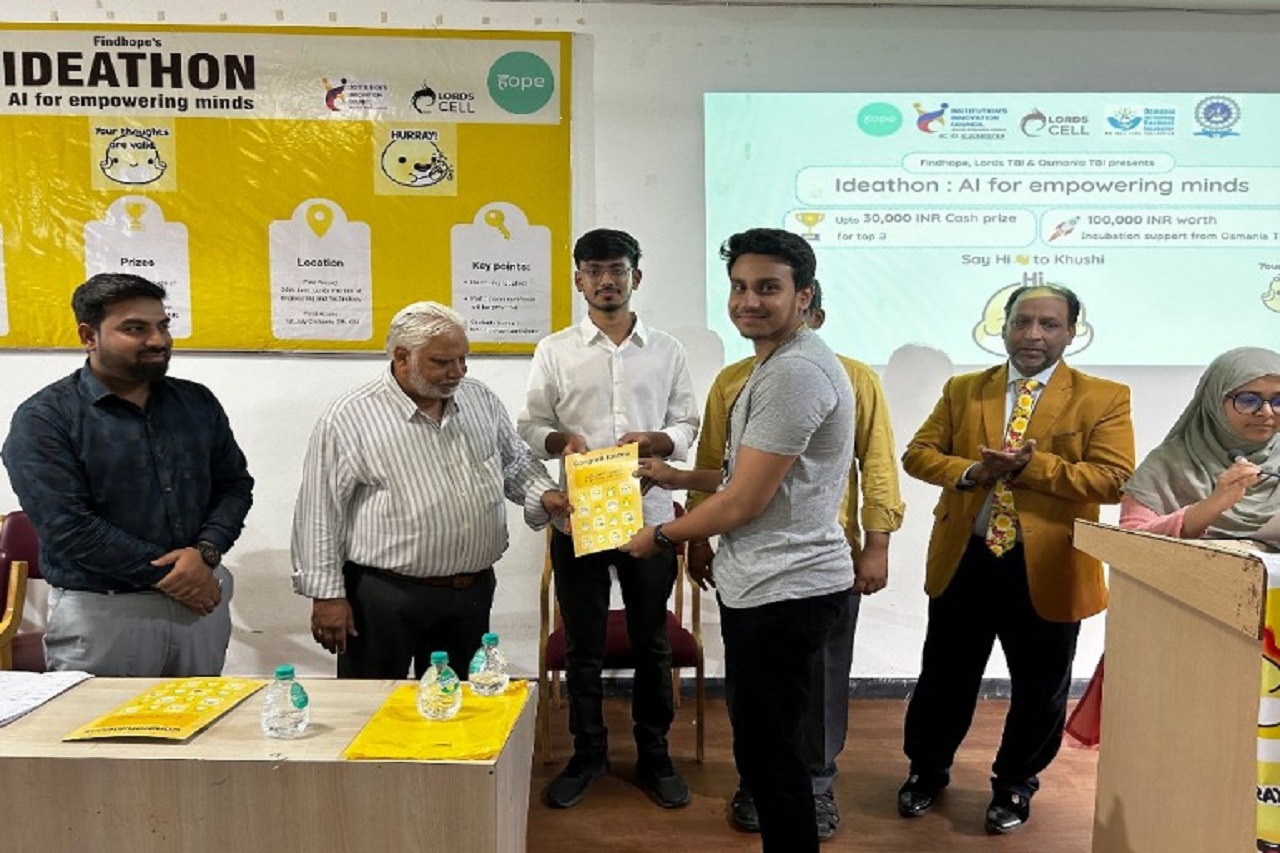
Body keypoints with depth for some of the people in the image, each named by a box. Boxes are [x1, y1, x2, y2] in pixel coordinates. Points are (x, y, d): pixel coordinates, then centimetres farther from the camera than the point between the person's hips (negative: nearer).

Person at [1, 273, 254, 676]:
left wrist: (205, 553, -11)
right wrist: (167, 574, -15)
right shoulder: (44, 419, -7)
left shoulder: (197, 402, 6)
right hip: (101, 613, -4)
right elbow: (67, 526, -15)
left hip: (200, 600, 5)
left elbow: (235, 484, 7)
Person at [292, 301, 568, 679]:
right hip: (384, 598, -5)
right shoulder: (348, 418, -11)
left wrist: (543, 493, -4)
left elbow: (515, 462, 16)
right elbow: (319, 516, -9)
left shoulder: (481, 400, 5)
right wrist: (327, 595, -9)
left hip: (473, 591, 5)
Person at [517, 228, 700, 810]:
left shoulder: (667, 350, 6)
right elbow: (529, 427, 4)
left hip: (649, 513, 1)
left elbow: (688, 427, 6)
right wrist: (562, 440, -16)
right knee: (582, 643, 11)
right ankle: (588, 752, 29)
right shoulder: (555, 351, 4)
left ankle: (653, 753, 28)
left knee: (651, 641, 11)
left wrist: (654, 440, -14)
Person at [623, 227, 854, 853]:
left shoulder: (795, 372, -19)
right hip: (765, 583, 11)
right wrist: (675, 478, 16)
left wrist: (659, 538, -5)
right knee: (765, 747, 20)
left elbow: (744, 502, -19)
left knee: (768, 753, 2)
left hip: (784, 591, -10)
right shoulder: (774, 366, 15)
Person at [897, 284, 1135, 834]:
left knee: (1039, 689, 14)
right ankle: (927, 770, 36)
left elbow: (1115, 479, -12)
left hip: (1047, 568, -1)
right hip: (964, 560, 2)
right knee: (944, 677, 14)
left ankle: (1015, 784, 38)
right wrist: (972, 471, -16)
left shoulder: (1103, 398, -3)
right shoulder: (962, 390, 6)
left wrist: (1033, 466, -22)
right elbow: (918, 453, 2)